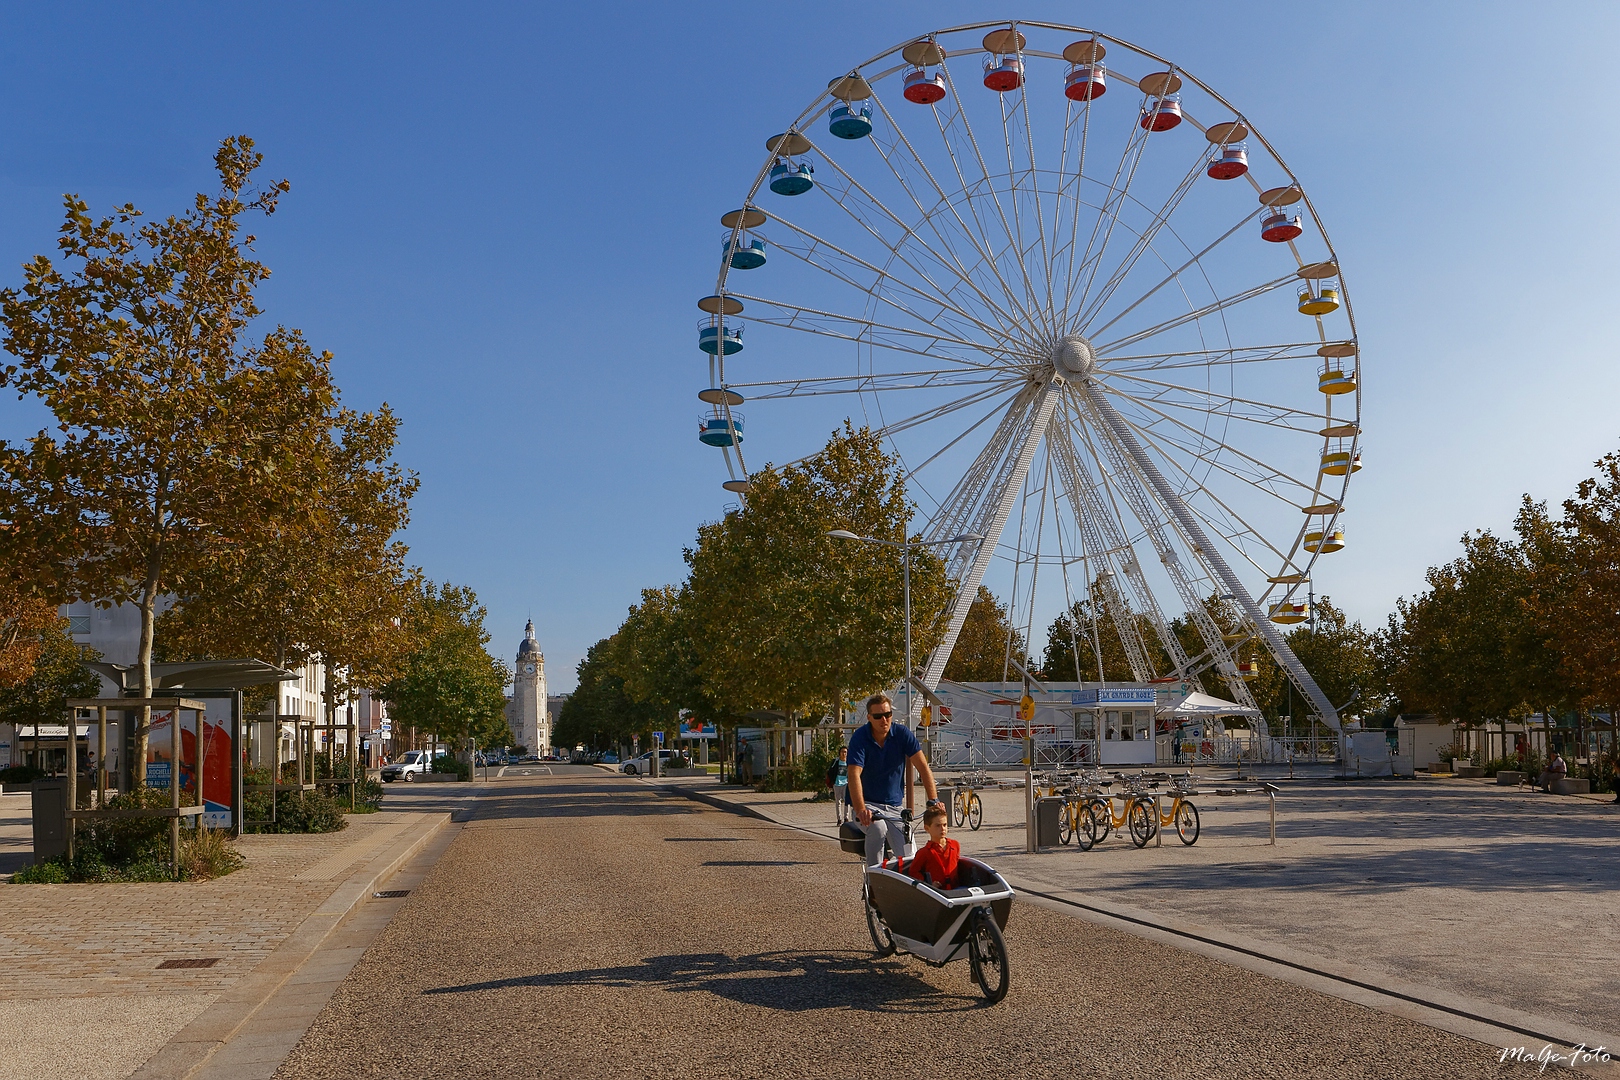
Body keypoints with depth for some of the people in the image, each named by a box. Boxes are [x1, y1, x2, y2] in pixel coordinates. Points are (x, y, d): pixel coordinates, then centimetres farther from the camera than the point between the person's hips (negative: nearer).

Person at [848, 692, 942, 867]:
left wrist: (933, 800, -23)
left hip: (894, 807, 3)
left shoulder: (902, 733, -6)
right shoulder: (860, 737, -14)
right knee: (878, 828, -34)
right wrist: (860, 810, -41)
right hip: (868, 804, -3)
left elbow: (923, 767, -10)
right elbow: (854, 774, -26)